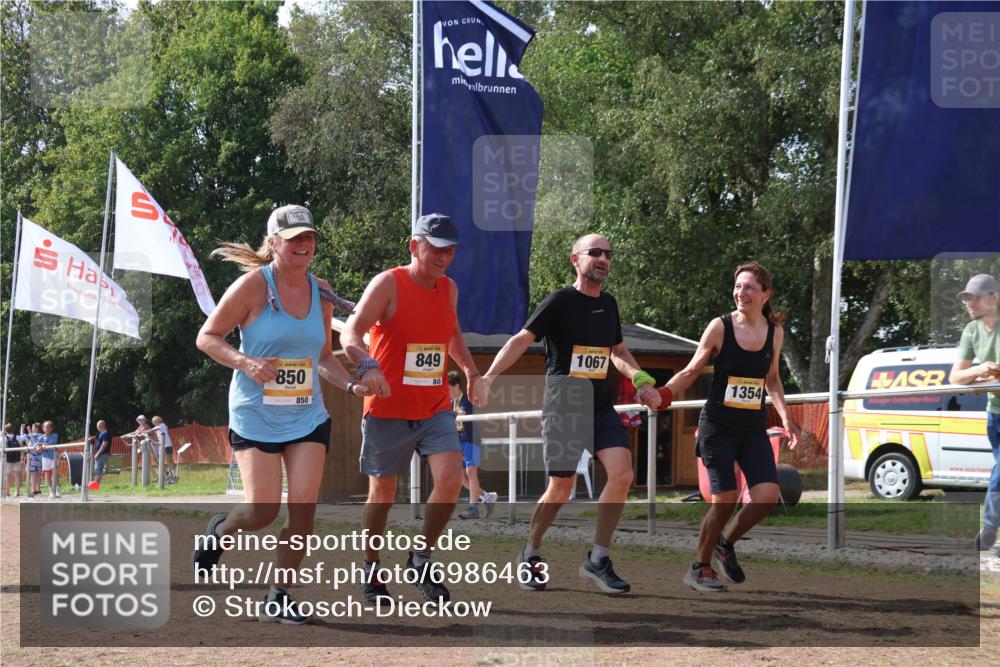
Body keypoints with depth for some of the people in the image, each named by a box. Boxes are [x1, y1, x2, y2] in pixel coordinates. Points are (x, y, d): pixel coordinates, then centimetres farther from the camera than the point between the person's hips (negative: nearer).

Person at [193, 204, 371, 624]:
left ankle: (279, 597, 3)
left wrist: (351, 385, 1)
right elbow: (207, 337, -5)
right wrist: (245, 363, -21)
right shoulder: (253, 285, -9)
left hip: (307, 416, 4)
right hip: (255, 416, -4)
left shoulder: (320, 290, 7)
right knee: (263, 511, -8)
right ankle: (219, 532, 28)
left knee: (304, 504, -9)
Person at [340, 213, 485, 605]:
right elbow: (351, 333, -23)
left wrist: (471, 372, 19)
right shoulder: (388, 285, -11)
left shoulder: (448, 288, 8)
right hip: (387, 410, -4)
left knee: (450, 481, -13)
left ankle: (421, 559, 6)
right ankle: (371, 570, 24)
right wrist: (367, 365, -41)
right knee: (383, 494, 5)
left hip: (435, 408, 4)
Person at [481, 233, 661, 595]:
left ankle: (597, 559, -3)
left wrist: (641, 379, 9)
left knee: (622, 474, -13)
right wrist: (488, 377, -30)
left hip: (602, 408, 5)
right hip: (563, 407, -5)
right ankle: (530, 556, 21)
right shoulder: (560, 301, -7)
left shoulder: (609, 304, 12)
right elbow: (521, 339, -17)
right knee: (561, 490, -2)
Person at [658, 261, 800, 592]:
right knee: (725, 499, -10)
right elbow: (691, 371, 0)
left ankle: (726, 542, 17)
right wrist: (662, 394, -17)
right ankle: (700, 568, 10)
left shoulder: (774, 332, 4)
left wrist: (785, 416, 9)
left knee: (767, 497, -11)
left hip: (754, 429, 4)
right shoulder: (720, 327, -7)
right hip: (718, 426, -4)